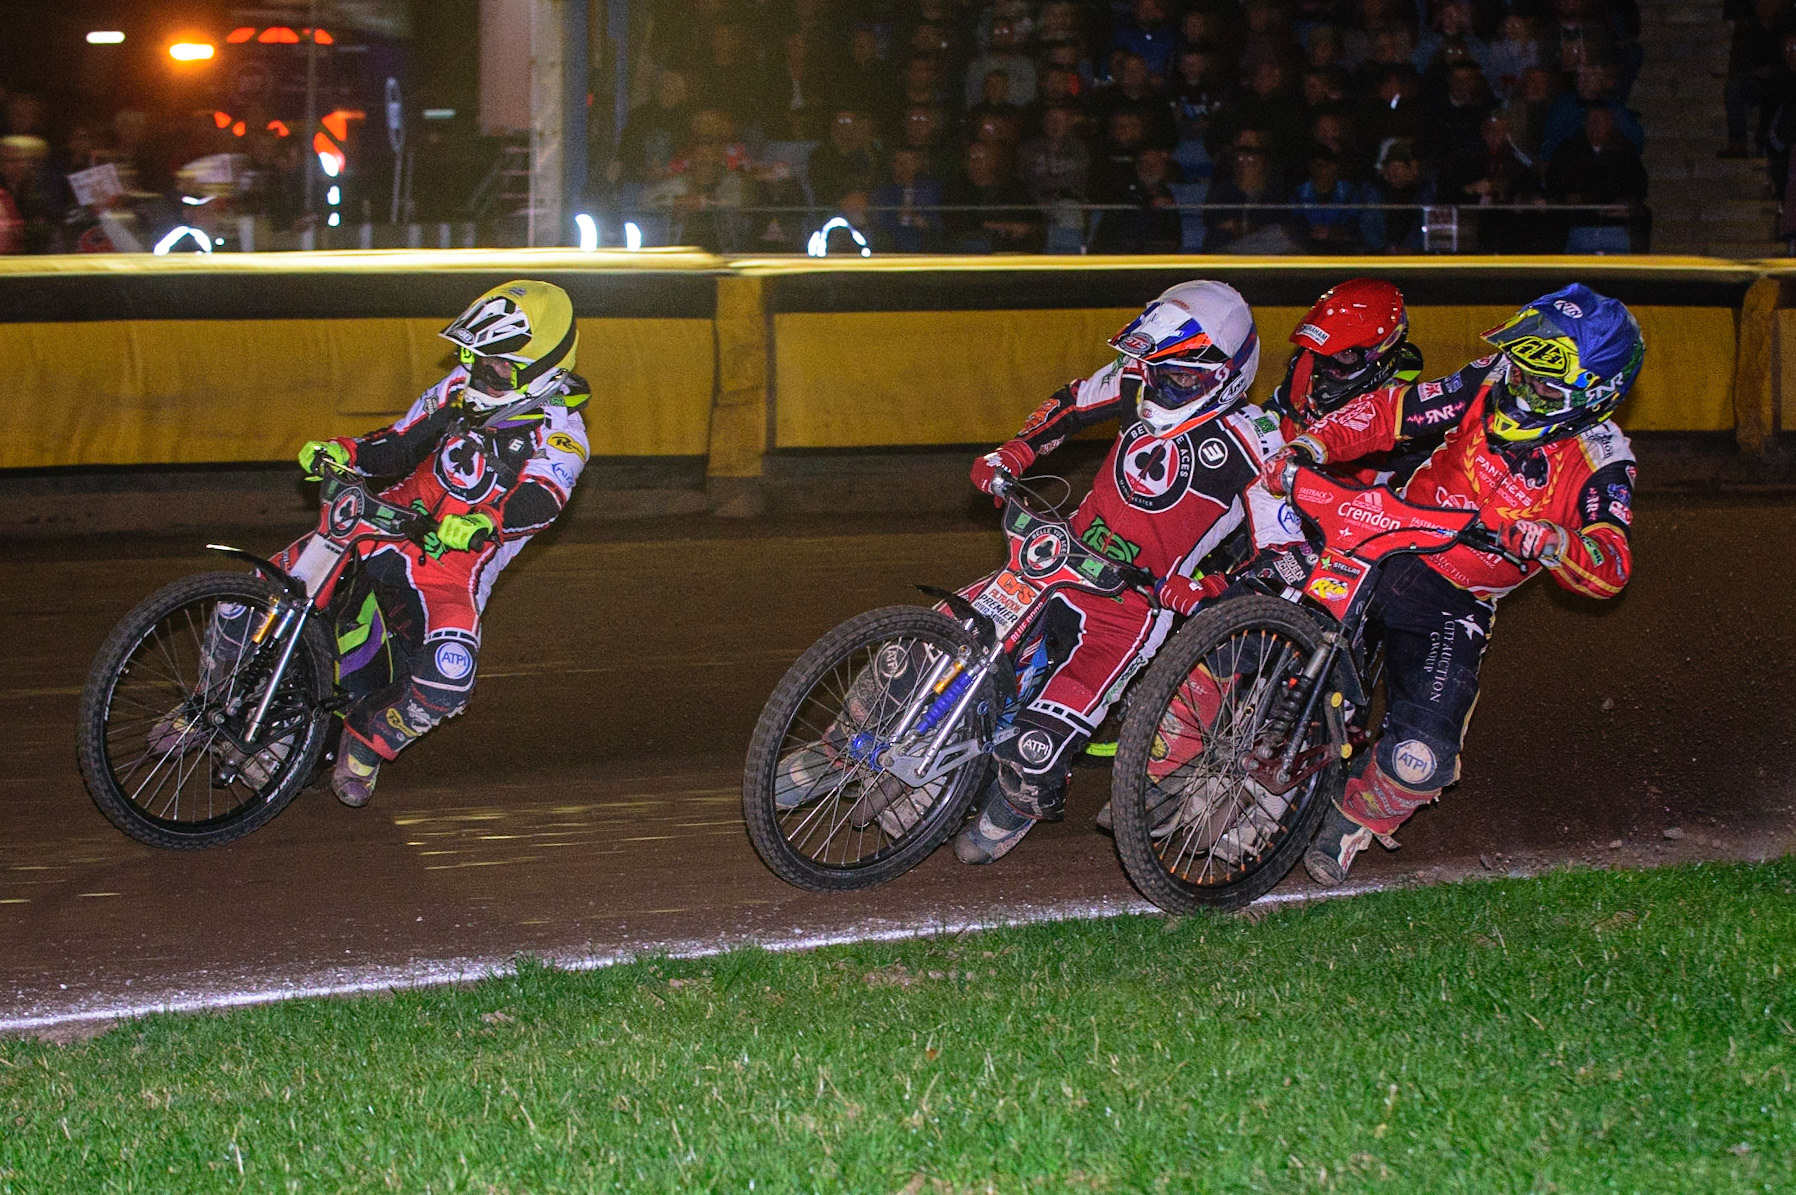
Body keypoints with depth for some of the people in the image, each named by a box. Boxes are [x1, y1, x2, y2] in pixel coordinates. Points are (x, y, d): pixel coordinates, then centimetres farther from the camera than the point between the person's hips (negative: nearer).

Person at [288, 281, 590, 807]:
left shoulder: (558, 430, -7)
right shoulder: (462, 388, 11)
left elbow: (540, 499, -26)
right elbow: (399, 445, 17)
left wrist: (482, 523, -46)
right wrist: (342, 451, -3)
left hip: (452, 566, -5)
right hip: (385, 528, 5)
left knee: (446, 682, -30)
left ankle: (365, 744, -1)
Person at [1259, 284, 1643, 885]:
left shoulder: (1600, 461, -13)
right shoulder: (1490, 386, -5)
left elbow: (1608, 569, -25)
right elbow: (1388, 412, -2)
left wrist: (1552, 541, -46)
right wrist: (1312, 443, -19)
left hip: (1455, 604, -3)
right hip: (1383, 542, 3)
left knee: (1420, 758, -16)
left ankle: (1354, 819, 17)